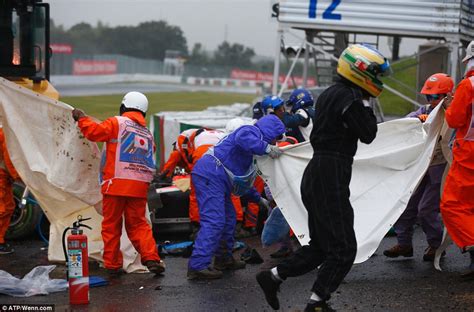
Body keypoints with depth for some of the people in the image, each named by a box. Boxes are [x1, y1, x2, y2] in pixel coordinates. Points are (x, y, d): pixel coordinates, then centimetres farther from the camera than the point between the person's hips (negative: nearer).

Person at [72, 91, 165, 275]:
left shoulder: (118, 123, 0)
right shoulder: (147, 134, 19)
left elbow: (94, 132, -10)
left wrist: (82, 119, 7)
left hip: (116, 184, -5)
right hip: (139, 187, 5)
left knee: (111, 225, 6)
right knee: (138, 224, 13)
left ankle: (113, 264, 8)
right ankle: (151, 258, -3)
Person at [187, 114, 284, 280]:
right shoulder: (252, 131, -3)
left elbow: (244, 180, 32)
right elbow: (243, 138, -33)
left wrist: (258, 198, 31)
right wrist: (266, 148, -32)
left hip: (214, 178, 11)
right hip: (210, 177, -11)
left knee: (228, 218, 19)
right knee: (213, 221, -16)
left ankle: (224, 259, 31)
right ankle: (197, 267, -19)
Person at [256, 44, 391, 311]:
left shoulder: (330, 94, 17)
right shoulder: (349, 98, -14)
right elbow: (368, 135, -11)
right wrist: (365, 104, -4)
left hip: (317, 175, 10)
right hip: (331, 178, -10)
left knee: (321, 245, 16)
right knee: (343, 247, -3)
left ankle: (274, 276, 16)